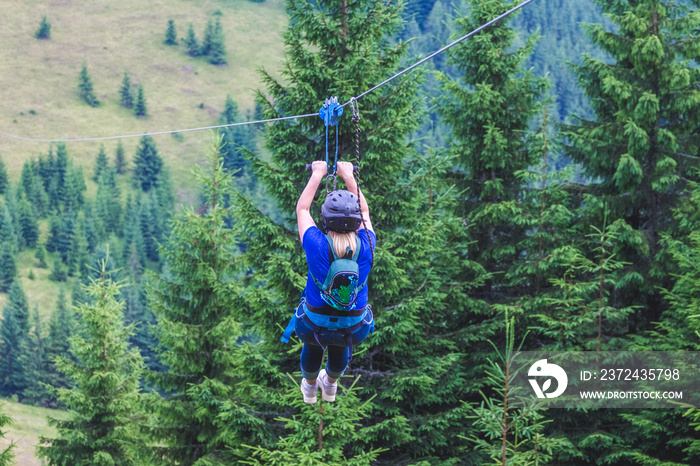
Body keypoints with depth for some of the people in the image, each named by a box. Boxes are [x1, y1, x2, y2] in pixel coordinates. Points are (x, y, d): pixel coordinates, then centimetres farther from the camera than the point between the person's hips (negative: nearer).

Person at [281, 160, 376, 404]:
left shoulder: (317, 246, -31)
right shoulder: (366, 246, -26)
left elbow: (302, 209, -12)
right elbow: (364, 211, -5)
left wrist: (317, 174, -3)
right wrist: (348, 176, 3)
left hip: (316, 320, -1)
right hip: (354, 325, 1)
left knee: (312, 345, 36)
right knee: (340, 348, 37)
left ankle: (310, 388, 62)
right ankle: (330, 385, 65)